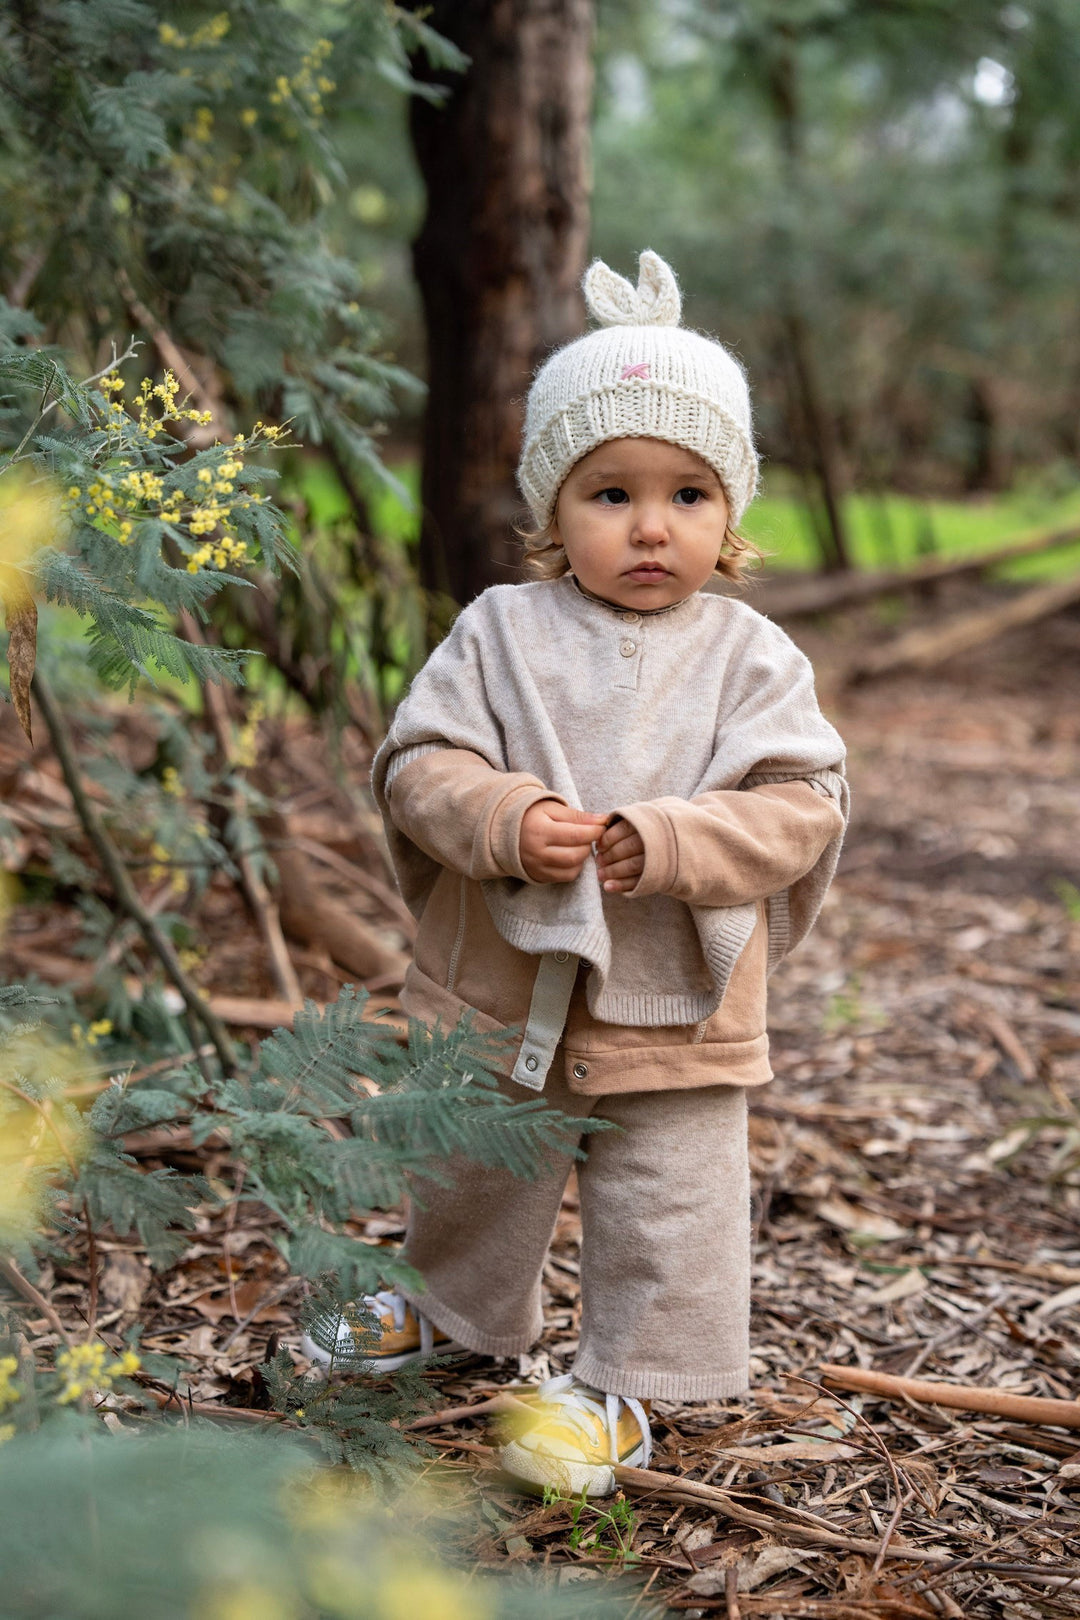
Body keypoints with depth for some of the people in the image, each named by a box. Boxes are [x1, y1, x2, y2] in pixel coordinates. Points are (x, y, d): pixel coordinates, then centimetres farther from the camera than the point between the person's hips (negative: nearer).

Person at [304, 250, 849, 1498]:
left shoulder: (749, 659, -7)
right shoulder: (500, 632, -5)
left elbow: (797, 806, -12)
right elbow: (420, 761, -8)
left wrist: (658, 844, -26)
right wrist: (509, 822, -27)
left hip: (673, 1010, -2)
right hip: (499, 992, 2)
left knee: (664, 1209, 7)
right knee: (473, 1178, 23)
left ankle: (622, 1384, 28)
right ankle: (453, 1311, 49)